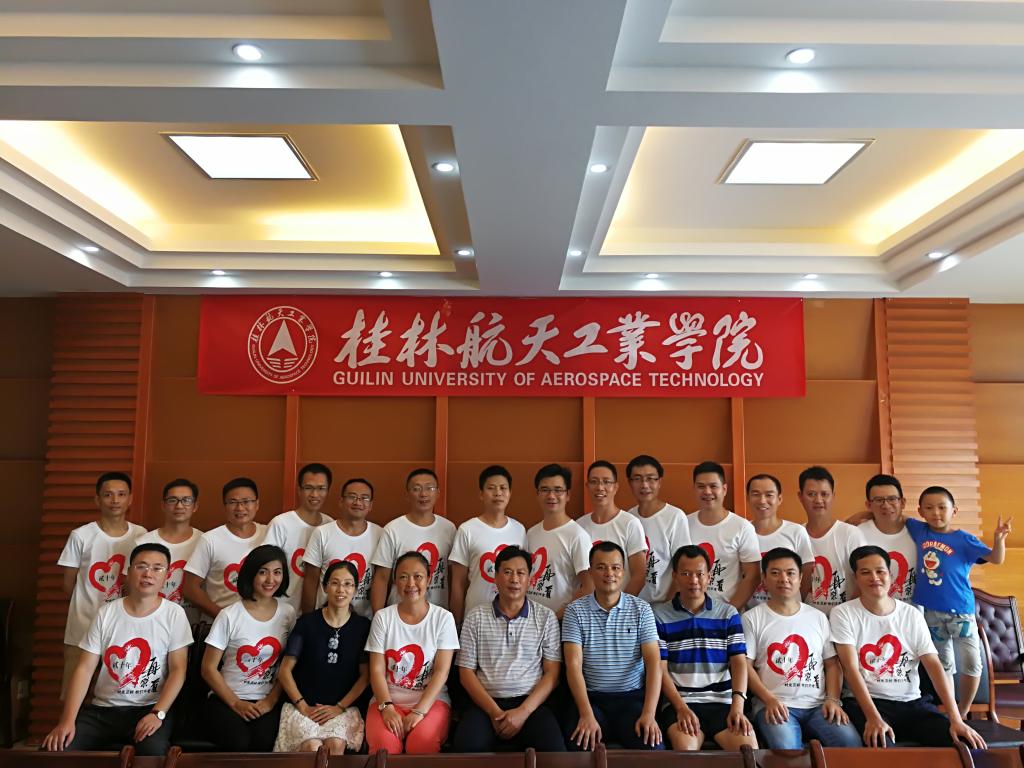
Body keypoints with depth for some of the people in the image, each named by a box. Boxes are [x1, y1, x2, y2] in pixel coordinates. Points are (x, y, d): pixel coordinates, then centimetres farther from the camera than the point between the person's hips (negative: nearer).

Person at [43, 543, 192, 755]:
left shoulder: (174, 614, -3)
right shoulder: (106, 613, 3)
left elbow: (178, 670, -5)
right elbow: (84, 668, 0)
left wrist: (158, 713, -19)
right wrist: (67, 720, -11)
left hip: (150, 708, -3)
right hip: (102, 709, 3)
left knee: (153, 751, -33)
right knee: (55, 748, -19)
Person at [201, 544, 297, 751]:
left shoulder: (288, 613, 4)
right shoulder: (229, 616, -6)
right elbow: (209, 669, -3)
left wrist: (271, 700, -7)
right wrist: (236, 703, -9)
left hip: (268, 701, 2)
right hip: (226, 699, -1)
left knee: (264, 742, -28)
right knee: (239, 744, -30)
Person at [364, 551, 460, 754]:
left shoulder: (443, 617, 0)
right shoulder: (382, 617, 3)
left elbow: (441, 671, -6)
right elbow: (377, 670, -1)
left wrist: (419, 711, -18)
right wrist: (387, 707, -18)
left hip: (431, 700, 0)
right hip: (388, 699, 1)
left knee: (423, 742, -31)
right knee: (384, 744, -30)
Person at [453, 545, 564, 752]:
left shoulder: (546, 617, 8)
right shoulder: (475, 616, 9)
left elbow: (552, 673, 4)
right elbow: (466, 671, 6)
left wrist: (523, 711, -11)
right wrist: (494, 711, -9)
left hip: (531, 704, 0)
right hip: (486, 703, 0)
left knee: (554, 750, -29)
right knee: (467, 747, -31)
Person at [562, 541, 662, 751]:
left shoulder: (641, 609, 3)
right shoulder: (575, 610, 0)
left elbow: (653, 663, -4)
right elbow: (574, 665, -7)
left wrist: (649, 714, -18)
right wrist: (587, 715, -20)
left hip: (632, 698, 1)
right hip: (591, 698, -1)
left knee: (653, 746, -25)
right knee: (579, 744, -28)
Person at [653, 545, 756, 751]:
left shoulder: (728, 613, 11)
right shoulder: (659, 615, 5)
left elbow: (739, 661, 4)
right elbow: (660, 669, 1)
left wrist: (737, 705, -12)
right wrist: (681, 707, -13)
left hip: (723, 701, 3)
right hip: (679, 702, -2)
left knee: (749, 747, -23)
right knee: (685, 746, -32)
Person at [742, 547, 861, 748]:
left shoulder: (818, 617, 17)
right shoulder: (752, 618, 5)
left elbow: (832, 663, 15)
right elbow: (745, 665, -1)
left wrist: (833, 699, -2)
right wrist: (769, 699, -14)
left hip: (818, 705, 4)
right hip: (775, 705, -3)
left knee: (851, 744, -24)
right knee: (785, 749, -32)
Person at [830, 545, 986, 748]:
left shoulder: (912, 615, 7)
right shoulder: (844, 614, -3)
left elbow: (934, 666, 0)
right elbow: (851, 668, -12)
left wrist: (956, 719, -13)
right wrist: (873, 717, -24)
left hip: (912, 702, 5)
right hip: (865, 702, -4)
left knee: (968, 744, -17)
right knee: (881, 747, -35)